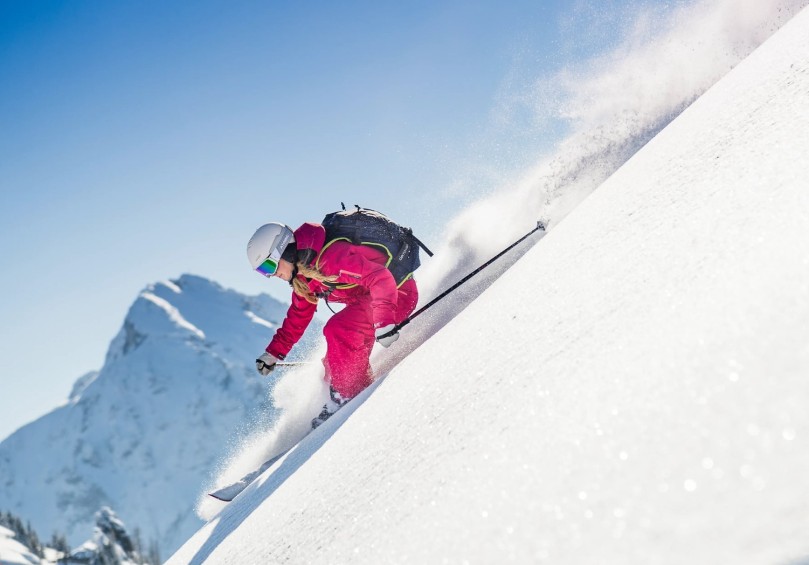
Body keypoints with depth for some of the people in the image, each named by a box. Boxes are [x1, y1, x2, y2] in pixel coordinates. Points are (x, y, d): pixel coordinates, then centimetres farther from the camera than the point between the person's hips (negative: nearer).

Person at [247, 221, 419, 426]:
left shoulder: (331, 256, -29)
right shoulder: (303, 275, 4)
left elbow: (380, 277, -35)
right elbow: (298, 316, 16)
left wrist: (383, 322, -43)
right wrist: (273, 353, 14)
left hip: (398, 292, -10)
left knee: (337, 329, -26)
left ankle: (346, 397, -14)